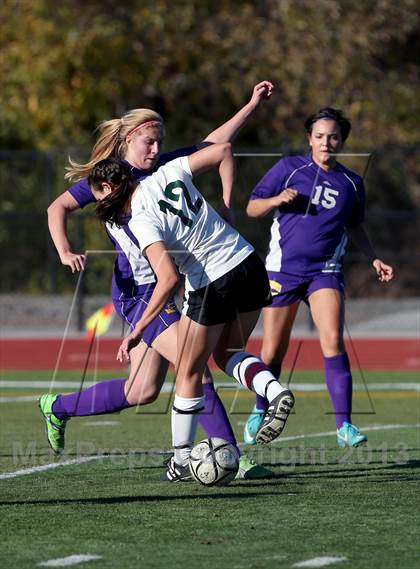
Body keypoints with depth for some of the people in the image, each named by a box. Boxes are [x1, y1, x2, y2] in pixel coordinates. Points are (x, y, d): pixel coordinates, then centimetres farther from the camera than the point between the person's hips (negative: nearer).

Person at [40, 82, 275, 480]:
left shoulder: (160, 168, 14)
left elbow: (214, 143, 21)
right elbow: (58, 207, -8)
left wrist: (252, 105, 18)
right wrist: (64, 252, -25)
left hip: (158, 289, 9)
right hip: (138, 288, -9)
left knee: (141, 391, 9)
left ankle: (57, 407, 26)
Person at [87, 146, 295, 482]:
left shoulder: (141, 222, -17)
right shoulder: (167, 174, 1)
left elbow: (168, 278, -27)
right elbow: (223, 150, 5)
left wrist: (137, 332, -23)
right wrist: (226, 205, 11)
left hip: (212, 287, -7)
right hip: (250, 265, 7)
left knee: (189, 373, 11)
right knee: (227, 354, 24)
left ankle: (182, 460, 19)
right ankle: (275, 391, -3)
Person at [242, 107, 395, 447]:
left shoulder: (351, 183, 8)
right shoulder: (289, 169, -1)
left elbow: (355, 226, 24)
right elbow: (252, 208, 1)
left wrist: (373, 259, 14)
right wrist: (277, 200, -18)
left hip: (325, 272, 1)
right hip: (283, 268, -1)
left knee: (333, 342, -18)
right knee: (272, 352, 3)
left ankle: (344, 425, -16)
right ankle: (260, 413, 29)